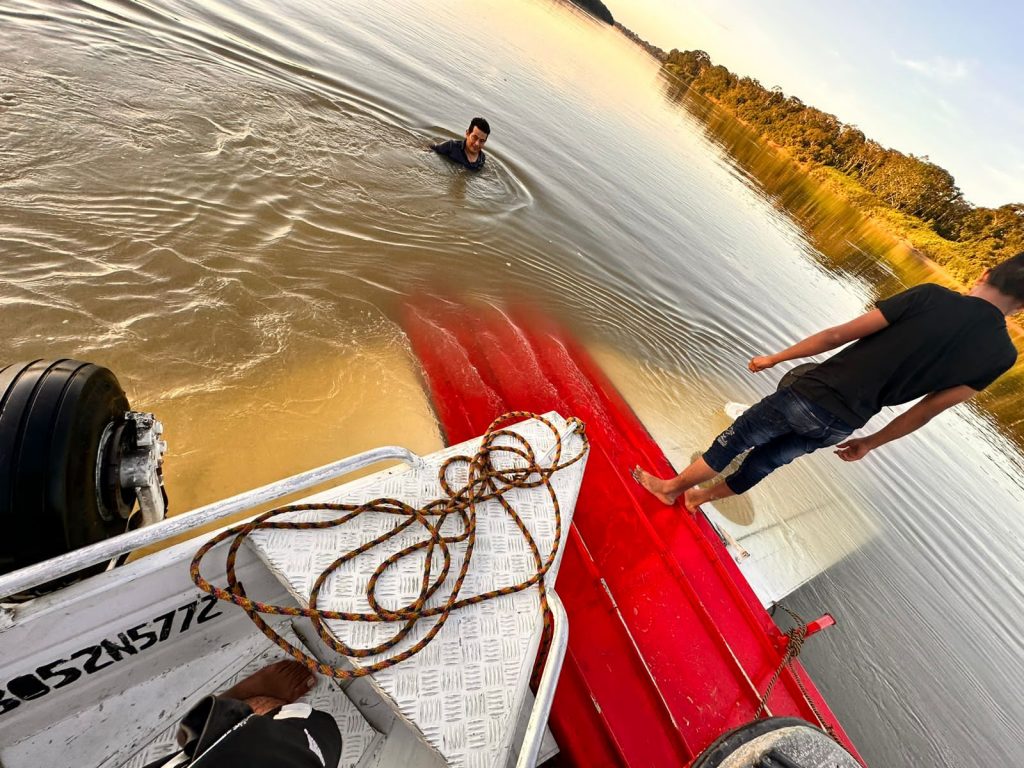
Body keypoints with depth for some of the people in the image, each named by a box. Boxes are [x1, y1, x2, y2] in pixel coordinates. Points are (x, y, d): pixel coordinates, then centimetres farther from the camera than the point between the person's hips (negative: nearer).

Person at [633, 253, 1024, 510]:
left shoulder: (933, 297, -8)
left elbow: (838, 335, -12)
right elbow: (925, 411, 7)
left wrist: (775, 358, -1)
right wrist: (870, 442, 20)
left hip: (810, 396, -5)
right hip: (840, 425, 5)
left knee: (733, 441, 12)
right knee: (768, 458, 23)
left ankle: (671, 486, 28)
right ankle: (701, 495, 41)